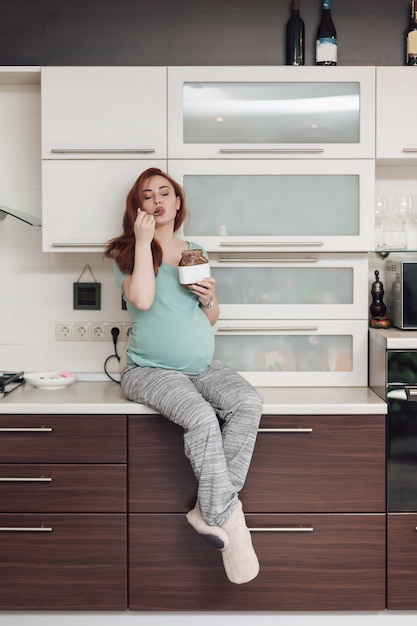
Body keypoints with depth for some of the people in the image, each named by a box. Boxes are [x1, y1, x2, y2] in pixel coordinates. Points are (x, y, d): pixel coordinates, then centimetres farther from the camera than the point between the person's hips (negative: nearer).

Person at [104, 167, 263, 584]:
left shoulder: (196, 254, 15)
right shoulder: (128, 252, 2)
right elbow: (142, 300, -19)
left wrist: (209, 298, -4)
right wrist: (144, 241, -13)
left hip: (202, 367, 5)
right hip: (150, 370, -4)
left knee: (248, 404, -25)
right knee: (203, 420, -32)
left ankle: (209, 510, -18)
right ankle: (228, 521, -18)